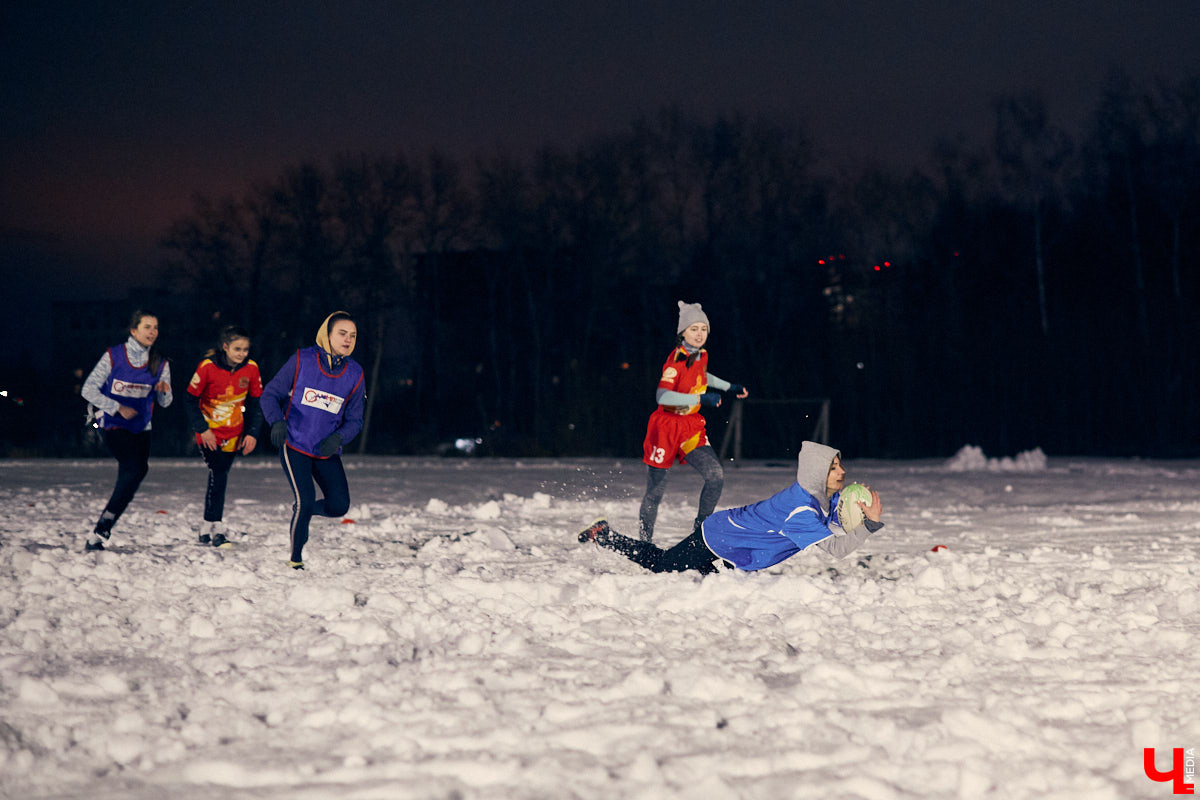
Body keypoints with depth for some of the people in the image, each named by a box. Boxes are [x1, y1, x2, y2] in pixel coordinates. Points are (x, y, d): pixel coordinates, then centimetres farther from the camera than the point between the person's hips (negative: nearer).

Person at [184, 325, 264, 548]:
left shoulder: (251, 368, -6)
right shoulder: (208, 366, -16)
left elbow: (255, 403, 6)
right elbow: (192, 400, -8)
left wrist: (252, 433, -1)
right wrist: (202, 429, -14)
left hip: (233, 433, 4)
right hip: (209, 431, -4)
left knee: (220, 476, 7)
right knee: (218, 475, -16)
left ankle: (207, 529, 20)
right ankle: (216, 529, -13)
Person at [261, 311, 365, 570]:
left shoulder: (354, 374, 0)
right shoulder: (301, 361, -8)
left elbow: (355, 420, 6)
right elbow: (270, 394, -3)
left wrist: (338, 437, -16)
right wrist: (277, 422, -22)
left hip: (327, 452, 3)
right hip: (294, 446, -3)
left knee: (339, 506, -7)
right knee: (305, 501, -15)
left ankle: (302, 509, 27)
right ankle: (296, 558, 7)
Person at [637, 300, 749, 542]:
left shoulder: (701, 356, 5)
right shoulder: (677, 361, -18)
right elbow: (662, 396, -32)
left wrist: (730, 387, 27)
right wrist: (701, 398, -32)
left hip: (692, 428, 6)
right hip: (666, 427, -6)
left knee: (716, 476, -15)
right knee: (655, 492, 1)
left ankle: (700, 529, 2)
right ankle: (644, 545, 16)